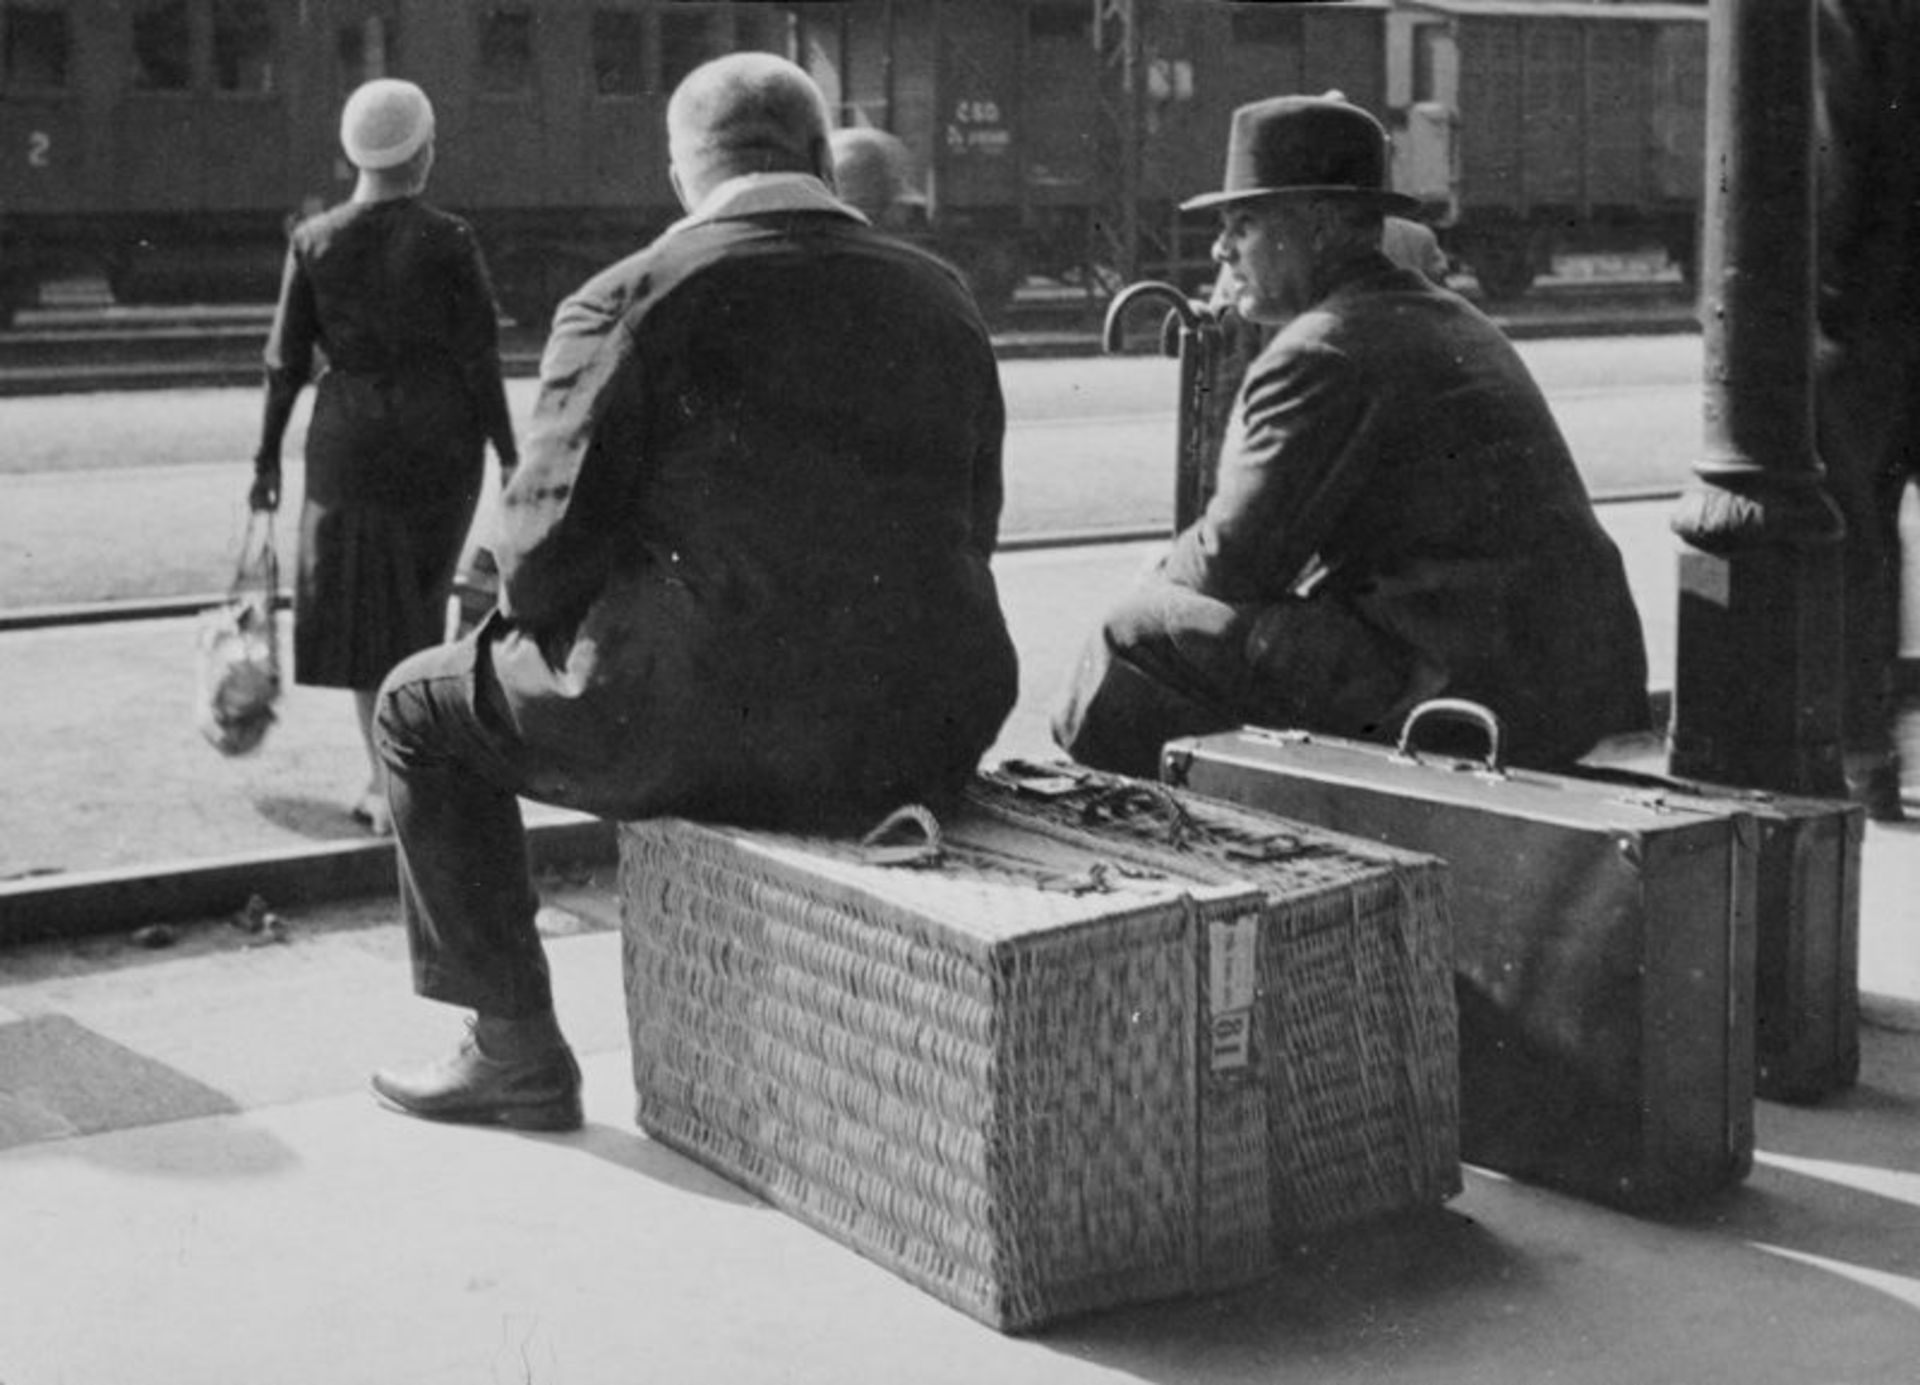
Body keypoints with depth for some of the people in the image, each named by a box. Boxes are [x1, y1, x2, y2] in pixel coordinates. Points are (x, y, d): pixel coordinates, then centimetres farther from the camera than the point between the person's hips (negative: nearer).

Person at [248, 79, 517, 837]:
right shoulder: (449, 241, -9)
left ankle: (388, 780, 1)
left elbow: (287, 361, 0)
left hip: (349, 435, 1)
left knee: (363, 603, 10)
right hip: (442, 434, -1)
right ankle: (402, 767, 23)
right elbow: (479, 359, -9)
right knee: (419, 595, 17)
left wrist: (267, 457, 8)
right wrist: (507, 455, -1)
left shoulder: (313, 240, -3)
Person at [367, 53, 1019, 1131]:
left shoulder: (628, 302, -8)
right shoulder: (945, 299, 8)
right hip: (929, 740, 6)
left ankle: (519, 1054, 21)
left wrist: (538, 633, 14)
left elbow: (551, 542, -8)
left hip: (712, 728, -6)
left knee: (423, 706, 19)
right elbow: (973, 528, 13)